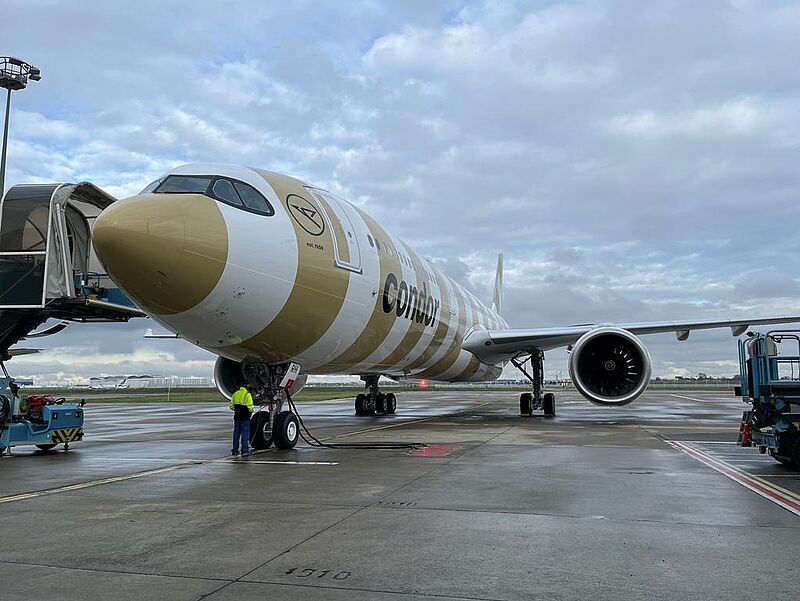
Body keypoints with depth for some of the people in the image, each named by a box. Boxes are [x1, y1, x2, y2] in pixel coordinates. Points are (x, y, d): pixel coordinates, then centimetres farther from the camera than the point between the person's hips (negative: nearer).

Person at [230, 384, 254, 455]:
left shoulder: (235, 394, 8)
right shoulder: (247, 395, -12)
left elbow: (232, 406, 10)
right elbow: (250, 407, -16)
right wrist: (251, 412, 3)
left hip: (237, 417, 6)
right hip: (245, 417, -6)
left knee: (236, 433, 12)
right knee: (245, 433, 1)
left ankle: (235, 450, 15)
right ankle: (244, 450, 1)